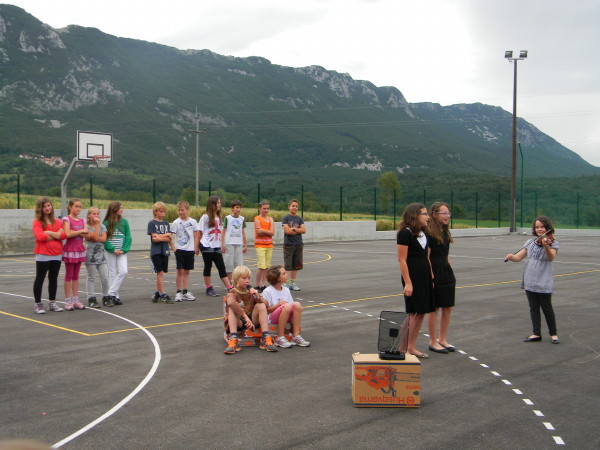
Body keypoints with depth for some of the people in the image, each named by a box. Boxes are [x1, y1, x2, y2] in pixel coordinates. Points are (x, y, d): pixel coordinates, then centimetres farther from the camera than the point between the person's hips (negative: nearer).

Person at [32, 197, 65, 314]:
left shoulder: (57, 222, 9)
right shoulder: (37, 222, -5)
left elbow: (63, 235, -4)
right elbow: (40, 236, -19)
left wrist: (49, 232, -14)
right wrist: (56, 235, -7)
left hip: (57, 255, 5)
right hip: (43, 255, -5)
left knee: (53, 279, 11)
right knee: (40, 279, 1)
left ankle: (52, 303, 20)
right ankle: (37, 304, 8)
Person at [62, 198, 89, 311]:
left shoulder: (82, 221, 10)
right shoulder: (67, 219, -6)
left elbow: (86, 235, -2)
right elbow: (67, 234, -20)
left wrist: (74, 232, -15)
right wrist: (81, 231, -11)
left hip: (80, 250, 5)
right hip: (70, 250, -5)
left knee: (76, 276, 10)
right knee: (68, 276, 0)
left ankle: (75, 300, 13)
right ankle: (68, 301, 4)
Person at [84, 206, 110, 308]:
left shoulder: (102, 226, 8)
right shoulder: (87, 227, -5)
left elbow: (103, 239, -5)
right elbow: (96, 237, -18)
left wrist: (94, 238, -13)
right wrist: (96, 224, -13)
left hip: (101, 254, 4)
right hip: (91, 255, -4)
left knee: (105, 278, 1)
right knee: (91, 278, 3)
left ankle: (106, 297, 13)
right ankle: (91, 299, 8)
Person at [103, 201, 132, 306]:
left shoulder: (124, 222, 3)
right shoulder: (106, 223, -2)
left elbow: (128, 237, 1)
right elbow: (104, 239, -5)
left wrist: (124, 249, -11)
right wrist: (113, 249, -15)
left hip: (122, 252, 2)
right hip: (110, 252, -1)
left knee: (123, 271, -12)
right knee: (112, 273, 3)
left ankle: (111, 294, -4)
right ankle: (115, 296, 10)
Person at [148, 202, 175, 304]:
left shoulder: (166, 224, 13)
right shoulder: (151, 223, -2)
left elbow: (170, 238, 4)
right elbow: (154, 238, -11)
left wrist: (159, 237, -10)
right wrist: (165, 235, -5)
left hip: (165, 251, 5)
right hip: (156, 251, -5)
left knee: (161, 273, 7)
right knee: (160, 273, -7)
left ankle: (157, 293, 17)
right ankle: (163, 295, -5)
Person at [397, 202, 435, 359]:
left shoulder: (423, 233, 13)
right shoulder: (405, 233, -13)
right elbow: (402, 260, -16)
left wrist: (431, 278, 13)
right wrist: (408, 283, -20)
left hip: (425, 277, 8)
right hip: (412, 276, -8)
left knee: (421, 312, 9)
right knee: (412, 313, -4)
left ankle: (411, 347, 18)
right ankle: (402, 348, 5)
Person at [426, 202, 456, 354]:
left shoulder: (445, 231, 13)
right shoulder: (429, 233, -13)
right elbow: (426, 256, -16)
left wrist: (449, 270, 13)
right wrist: (431, 277, -18)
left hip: (446, 273, 8)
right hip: (435, 273, -8)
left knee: (447, 308, 10)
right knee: (434, 309, 1)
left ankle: (442, 339, 22)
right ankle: (433, 342, 12)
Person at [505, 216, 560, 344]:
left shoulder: (552, 242, -5)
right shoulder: (530, 242, 10)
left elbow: (551, 257, -24)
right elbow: (518, 257, 6)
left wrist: (546, 245, -42)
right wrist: (511, 257, -17)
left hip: (544, 282, -5)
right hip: (529, 281, 5)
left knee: (547, 308, 3)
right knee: (533, 308, 9)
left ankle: (553, 333, 19)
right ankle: (536, 334, 17)